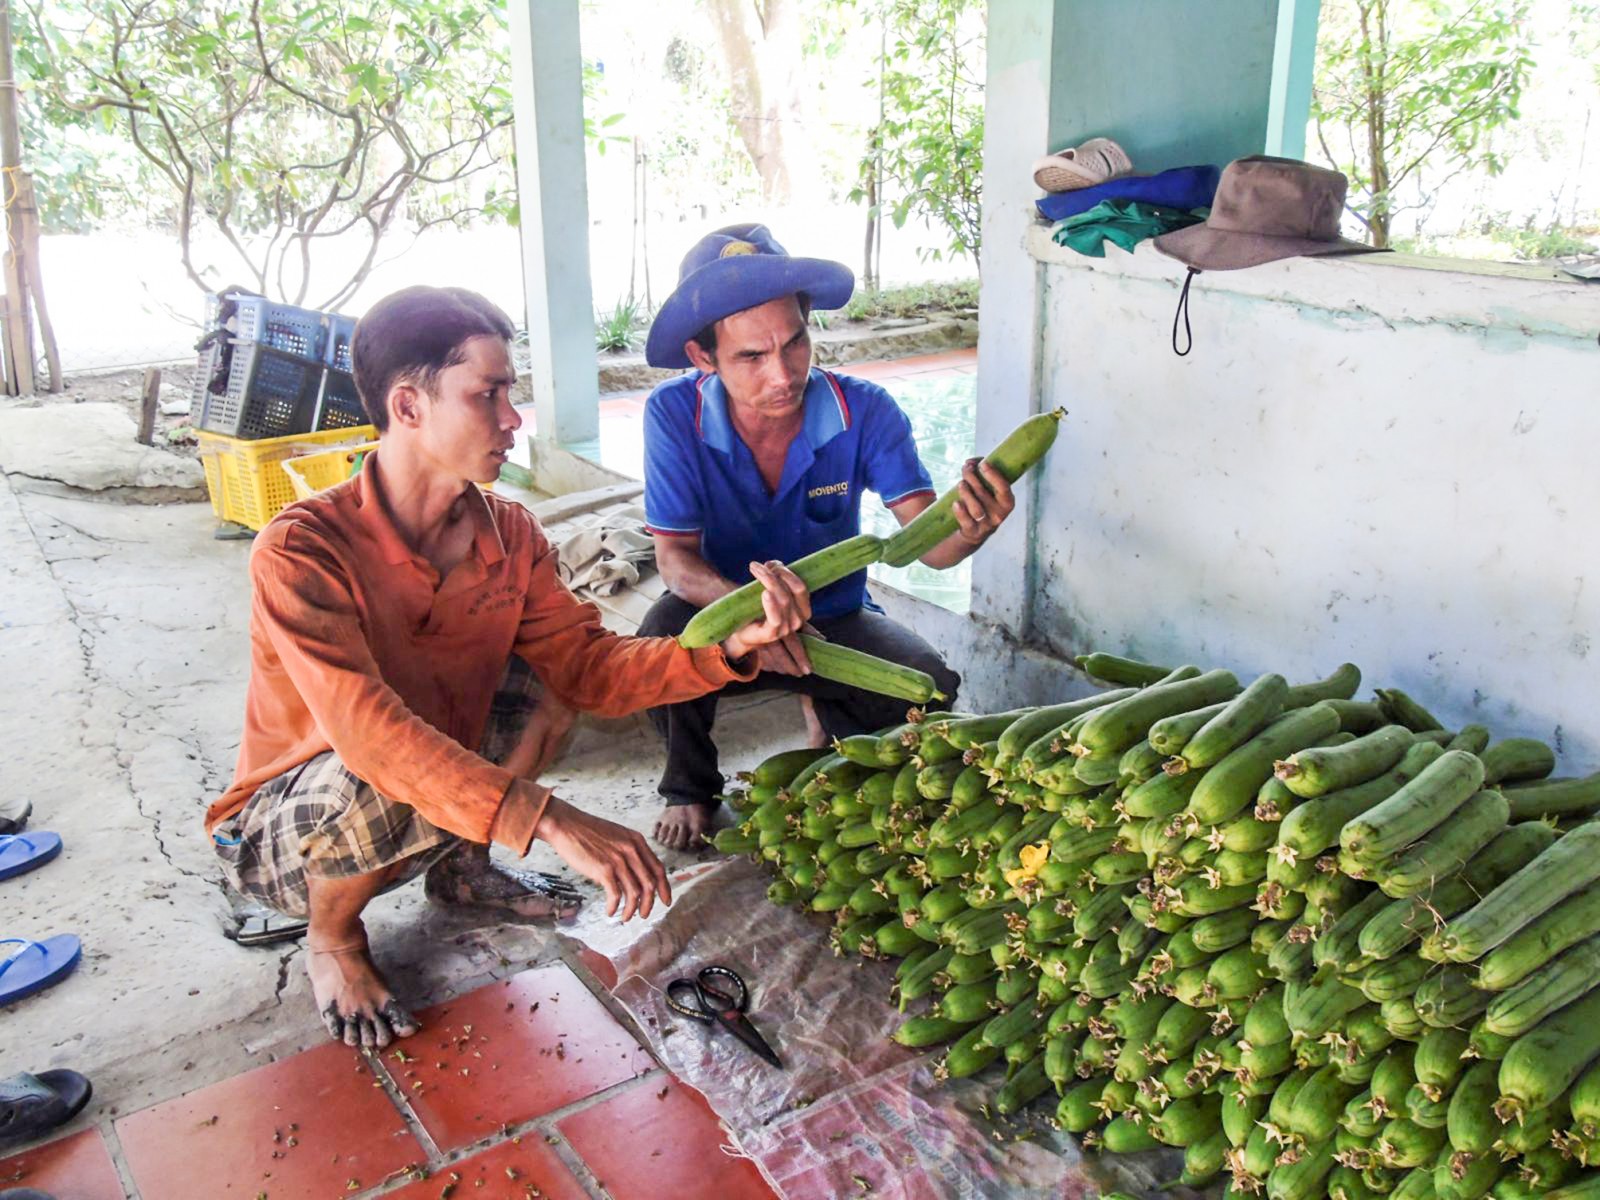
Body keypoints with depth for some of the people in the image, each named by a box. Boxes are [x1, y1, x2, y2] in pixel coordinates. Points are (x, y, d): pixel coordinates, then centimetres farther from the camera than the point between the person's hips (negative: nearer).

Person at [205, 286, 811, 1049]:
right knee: (393, 785, -37)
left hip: (443, 800, 5)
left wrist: (731, 647, -30)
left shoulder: (508, 534, -10)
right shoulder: (301, 553, -29)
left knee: (550, 681, -11)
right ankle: (331, 937, -2)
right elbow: (369, 734, -39)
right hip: (284, 826, -5)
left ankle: (462, 867, 11)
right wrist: (551, 822, -47)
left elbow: (589, 669, -13)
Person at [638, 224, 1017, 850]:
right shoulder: (674, 415, -22)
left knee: (930, 684, -26)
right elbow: (675, 558, -19)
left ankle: (830, 719, 13)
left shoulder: (864, 411, -21)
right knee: (665, 634, -34)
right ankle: (690, 787, 0)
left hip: (835, 617, 1)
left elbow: (928, 542, -25)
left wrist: (966, 529, -52)